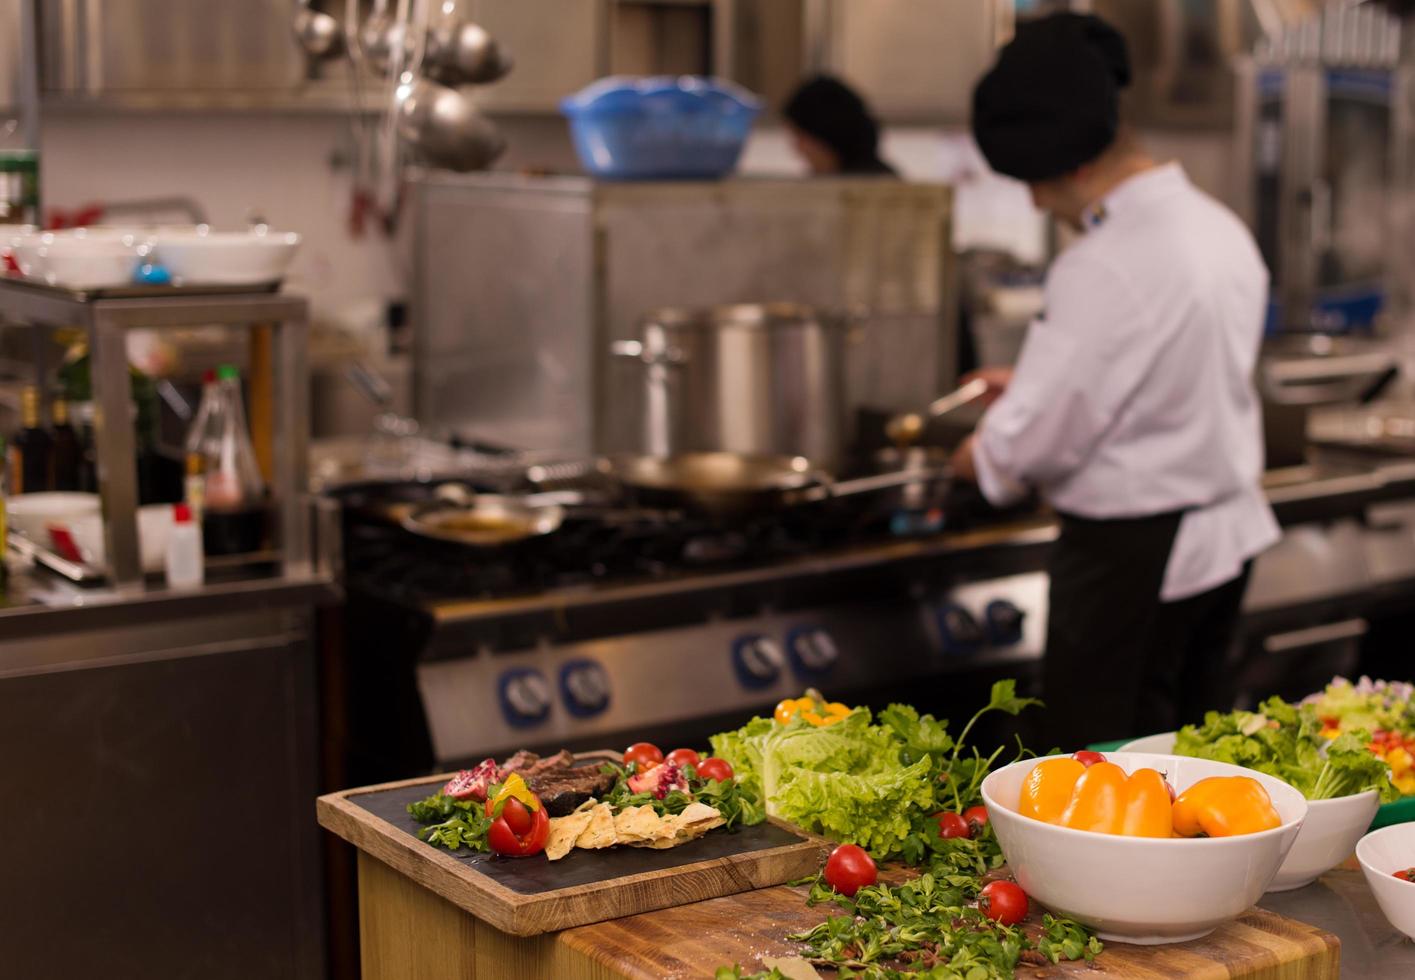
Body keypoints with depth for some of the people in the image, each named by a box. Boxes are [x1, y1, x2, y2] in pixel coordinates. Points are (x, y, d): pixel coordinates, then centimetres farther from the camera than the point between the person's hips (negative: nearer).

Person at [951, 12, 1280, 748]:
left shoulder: (1105, 267, -23)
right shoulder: (1220, 226, 5)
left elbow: (1038, 440, -21)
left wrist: (983, 455, 1)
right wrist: (1031, 386, 18)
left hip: (1133, 553, -9)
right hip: (1229, 532, 9)